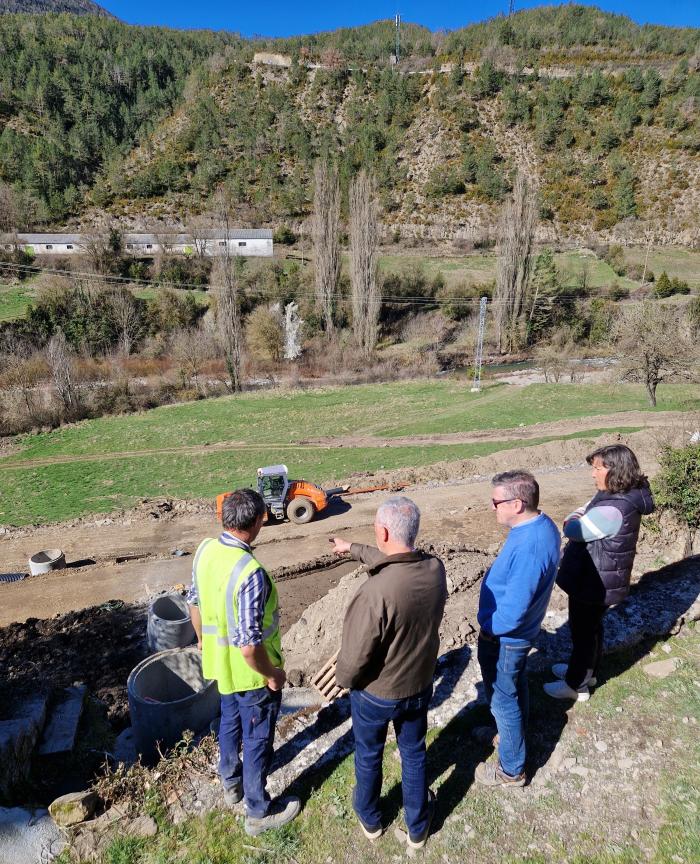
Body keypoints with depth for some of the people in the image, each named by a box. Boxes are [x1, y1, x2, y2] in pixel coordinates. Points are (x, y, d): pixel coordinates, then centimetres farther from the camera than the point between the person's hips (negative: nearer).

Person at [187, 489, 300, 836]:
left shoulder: (205, 549, -12)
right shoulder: (250, 573, -37)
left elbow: (195, 601, 4)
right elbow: (249, 647, -33)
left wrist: (202, 636, 21)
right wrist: (273, 674, -15)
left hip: (219, 662, 7)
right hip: (250, 673, -7)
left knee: (229, 721, 30)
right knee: (257, 739, 15)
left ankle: (231, 782, 54)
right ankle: (258, 812, 37)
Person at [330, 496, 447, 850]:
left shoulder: (376, 592, -38)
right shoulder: (435, 569, -18)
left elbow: (356, 656, -27)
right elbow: (392, 561, 4)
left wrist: (343, 679, -4)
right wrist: (353, 549, 18)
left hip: (374, 694, -4)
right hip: (419, 687, 4)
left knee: (368, 756, 25)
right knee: (414, 754, 27)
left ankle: (370, 819, 51)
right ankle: (417, 827, 49)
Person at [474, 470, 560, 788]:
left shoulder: (528, 548, -38)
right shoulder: (542, 524, -7)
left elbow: (513, 610, -33)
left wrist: (488, 629, -16)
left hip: (504, 638, -9)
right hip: (521, 631, 9)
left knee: (503, 698, 13)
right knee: (515, 687, 29)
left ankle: (511, 770, 34)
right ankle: (510, 733, 54)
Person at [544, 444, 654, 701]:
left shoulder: (613, 510, -34)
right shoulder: (621, 496, -1)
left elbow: (573, 531, -24)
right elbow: (583, 512, 9)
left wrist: (573, 522, -3)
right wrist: (577, 519, -11)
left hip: (593, 584, -9)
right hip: (599, 580, 9)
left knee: (582, 632, 11)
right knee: (592, 627, 26)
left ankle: (577, 685, 31)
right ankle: (587, 671, 47)